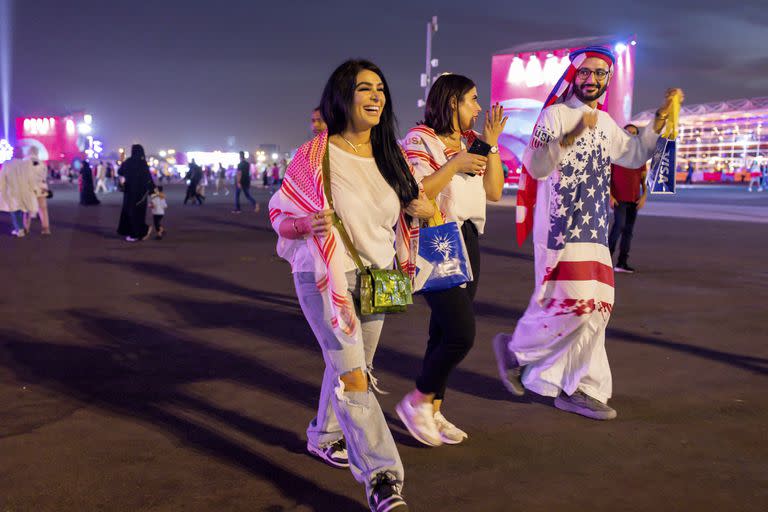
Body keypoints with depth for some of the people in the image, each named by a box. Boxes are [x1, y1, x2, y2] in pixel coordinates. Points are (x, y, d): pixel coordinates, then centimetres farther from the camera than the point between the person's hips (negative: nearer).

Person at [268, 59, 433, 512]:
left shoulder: (391, 155, 5)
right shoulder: (315, 156, -11)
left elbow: (411, 207, 18)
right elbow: (278, 212, -5)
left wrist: (423, 209, -6)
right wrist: (308, 223, -27)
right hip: (324, 276, -6)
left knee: (351, 365, 19)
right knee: (352, 374, -15)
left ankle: (325, 436, 44)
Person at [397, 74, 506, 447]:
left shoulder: (469, 143, 14)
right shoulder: (420, 140, -7)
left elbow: (495, 192, 10)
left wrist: (491, 145, 3)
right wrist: (455, 165, -17)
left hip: (467, 243, 8)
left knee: (445, 332, 10)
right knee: (462, 333, -14)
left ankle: (432, 412, 20)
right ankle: (416, 402, 4)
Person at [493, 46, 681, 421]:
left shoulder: (605, 123, 17)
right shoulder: (554, 115, -6)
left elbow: (635, 155, 29)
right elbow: (536, 167, -18)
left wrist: (662, 117, 19)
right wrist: (574, 134, -27)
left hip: (594, 230, 8)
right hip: (559, 226, -8)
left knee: (595, 306, 4)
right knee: (571, 302, -14)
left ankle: (575, 389, 12)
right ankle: (514, 349, 10)